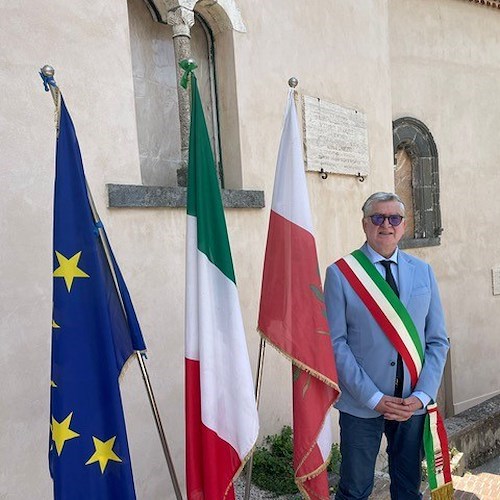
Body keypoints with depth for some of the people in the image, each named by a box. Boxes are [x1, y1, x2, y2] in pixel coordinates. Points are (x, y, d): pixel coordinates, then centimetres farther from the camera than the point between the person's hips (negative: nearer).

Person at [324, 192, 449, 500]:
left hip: (414, 402, 4)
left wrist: (422, 395, -6)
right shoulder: (340, 273, -6)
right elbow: (335, 343, -9)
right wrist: (373, 397, -13)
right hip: (362, 404, -3)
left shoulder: (423, 272, 6)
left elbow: (438, 340, 5)